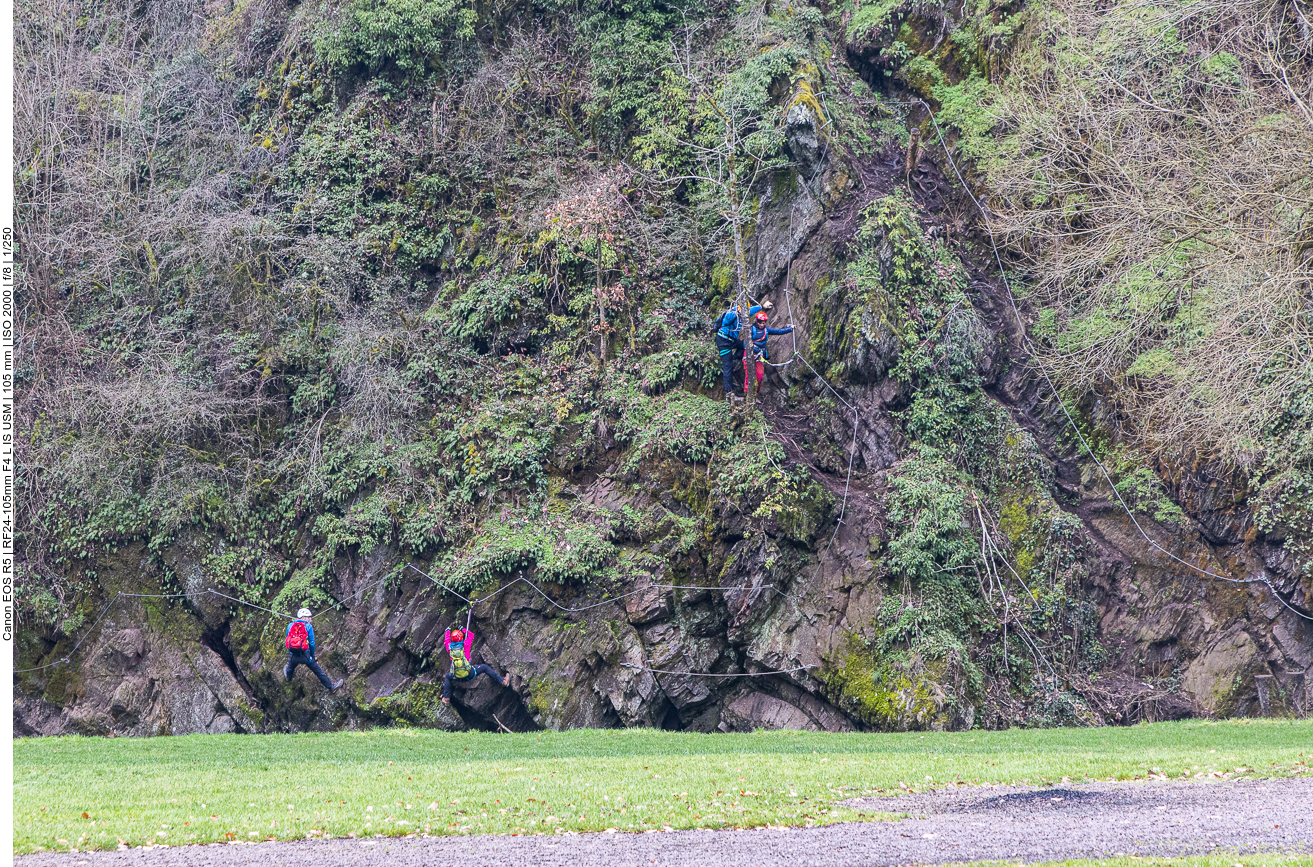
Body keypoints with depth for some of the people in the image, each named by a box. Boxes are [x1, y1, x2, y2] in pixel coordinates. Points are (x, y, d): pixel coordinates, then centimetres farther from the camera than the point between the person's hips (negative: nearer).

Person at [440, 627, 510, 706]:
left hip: (457, 677, 2)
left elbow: (446, 641, 25)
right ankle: (502, 681, 21)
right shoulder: (465, 645, -6)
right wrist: (463, 630, 31)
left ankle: (446, 698, 30)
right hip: (469, 674, -2)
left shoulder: (450, 647, 0)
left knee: (447, 676, 34)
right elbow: (471, 636, 15)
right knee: (485, 668, 18)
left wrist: (448, 631, 43)